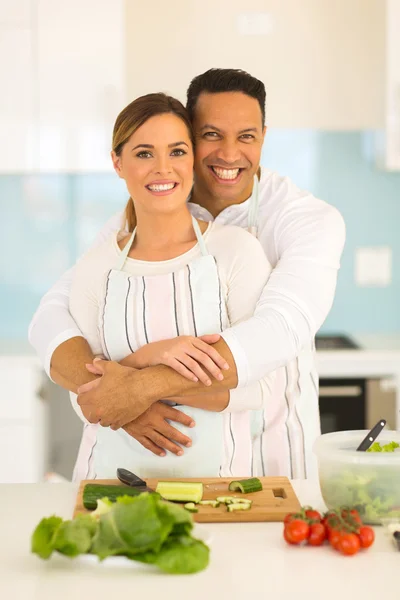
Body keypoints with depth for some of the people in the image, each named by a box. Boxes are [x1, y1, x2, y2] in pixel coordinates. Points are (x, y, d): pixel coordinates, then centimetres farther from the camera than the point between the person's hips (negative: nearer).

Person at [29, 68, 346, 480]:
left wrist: (142, 386, -33)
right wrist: (115, 395, -30)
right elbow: (51, 319, -10)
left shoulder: (312, 220, -11)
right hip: (173, 449, 2)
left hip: (274, 460, -2)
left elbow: (280, 331, -27)